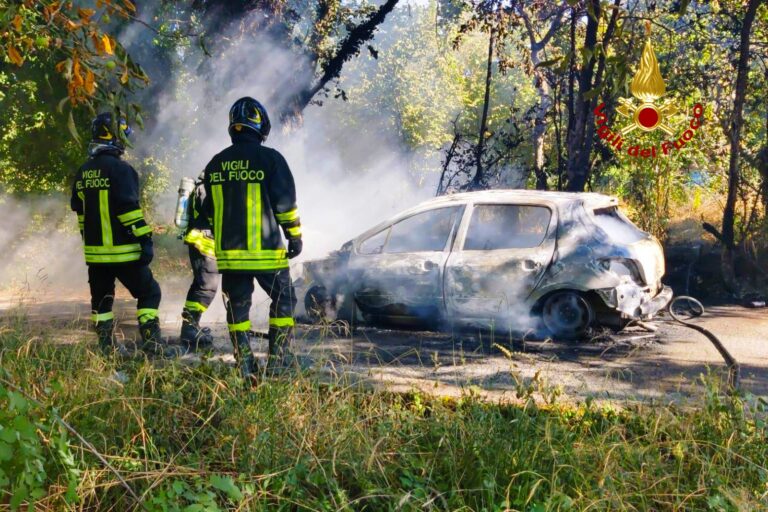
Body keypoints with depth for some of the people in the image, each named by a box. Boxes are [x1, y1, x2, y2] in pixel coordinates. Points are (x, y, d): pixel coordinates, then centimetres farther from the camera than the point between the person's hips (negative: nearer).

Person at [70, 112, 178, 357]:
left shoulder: (83, 172, 12)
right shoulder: (119, 168, -14)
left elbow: (79, 210, 17)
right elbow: (129, 208, -20)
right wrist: (144, 238, -18)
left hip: (94, 250, 7)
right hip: (122, 250, -7)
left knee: (101, 297, 15)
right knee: (149, 292, 1)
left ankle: (107, 345, 17)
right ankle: (150, 341, -7)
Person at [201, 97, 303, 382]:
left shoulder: (215, 164, 8)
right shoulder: (270, 158, -8)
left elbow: (210, 210, 15)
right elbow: (285, 203, -7)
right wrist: (295, 237, 4)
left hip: (228, 250, 5)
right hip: (266, 251, -4)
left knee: (238, 305, 11)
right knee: (283, 300, 9)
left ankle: (245, 365, 11)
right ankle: (277, 359, 6)